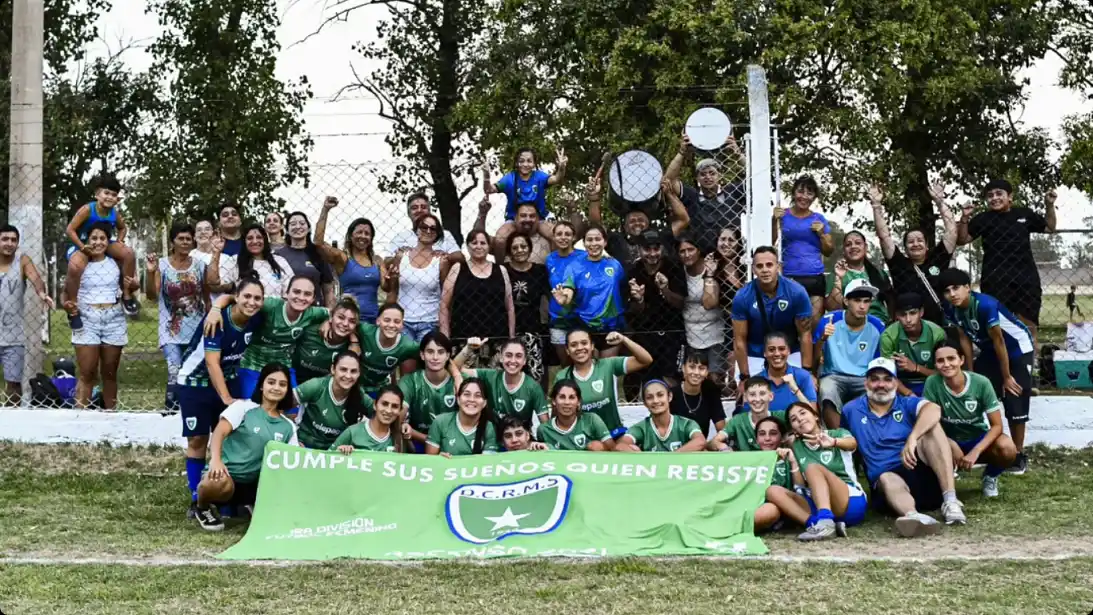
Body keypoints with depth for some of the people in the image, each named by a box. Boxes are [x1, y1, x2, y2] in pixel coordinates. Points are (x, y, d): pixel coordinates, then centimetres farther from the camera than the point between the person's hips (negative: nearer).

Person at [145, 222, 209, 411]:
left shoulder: (200, 265, 3)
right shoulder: (162, 265, -4)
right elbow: (151, 295, -11)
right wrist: (151, 271, -25)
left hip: (197, 330, 3)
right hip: (171, 330, -3)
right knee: (175, 373, -15)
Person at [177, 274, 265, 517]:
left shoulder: (257, 320, -13)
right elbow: (212, 362, -30)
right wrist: (226, 398, -33)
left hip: (227, 380, 5)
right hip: (195, 382, -4)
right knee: (198, 439, -1)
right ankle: (196, 498, 8)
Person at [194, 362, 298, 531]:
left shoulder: (288, 426, 11)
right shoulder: (244, 407, -2)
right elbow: (219, 432, -13)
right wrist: (216, 459, -32)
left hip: (254, 484, 5)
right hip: (226, 474, -5)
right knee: (219, 484, -40)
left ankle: (255, 506, 12)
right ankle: (203, 508, -1)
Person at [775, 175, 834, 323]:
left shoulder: (819, 219, 12)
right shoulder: (783, 215, 7)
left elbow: (829, 252, 16)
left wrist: (821, 234, 0)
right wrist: (774, 221, -10)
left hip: (815, 278, 2)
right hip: (788, 277, -2)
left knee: (815, 321, -6)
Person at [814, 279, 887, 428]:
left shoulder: (877, 327, 0)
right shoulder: (829, 321, -6)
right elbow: (814, 361, -4)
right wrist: (822, 339, -23)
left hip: (865, 379, 2)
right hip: (834, 376, -2)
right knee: (828, 392, -37)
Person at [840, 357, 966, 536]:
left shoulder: (907, 404, 7)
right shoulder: (851, 411, 14)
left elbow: (934, 409, -16)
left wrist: (912, 439, -33)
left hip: (924, 471, 1)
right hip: (888, 483, -1)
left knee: (931, 426, -23)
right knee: (886, 479, -37)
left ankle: (950, 501, -35)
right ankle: (913, 516, -74)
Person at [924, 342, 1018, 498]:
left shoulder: (981, 383, -21)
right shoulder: (932, 383, -21)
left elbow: (997, 425, -17)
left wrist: (975, 452, -31)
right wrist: (952, 446, -30)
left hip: (979, 439, 0)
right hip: (950, 441, 0)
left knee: (1007, 449, -32)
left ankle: (990, 476, 5)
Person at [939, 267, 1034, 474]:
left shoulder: (985, 304, -35)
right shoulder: (952, 310, -14)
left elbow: (998, 341, -27)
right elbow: (965, 338, -2)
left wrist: (1006, 377, -19)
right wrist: (971, 372, 1)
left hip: (1018, 349, -7)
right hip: (990, 351, 7)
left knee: (1015, 403, -8)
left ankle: (1019, 455, 5)